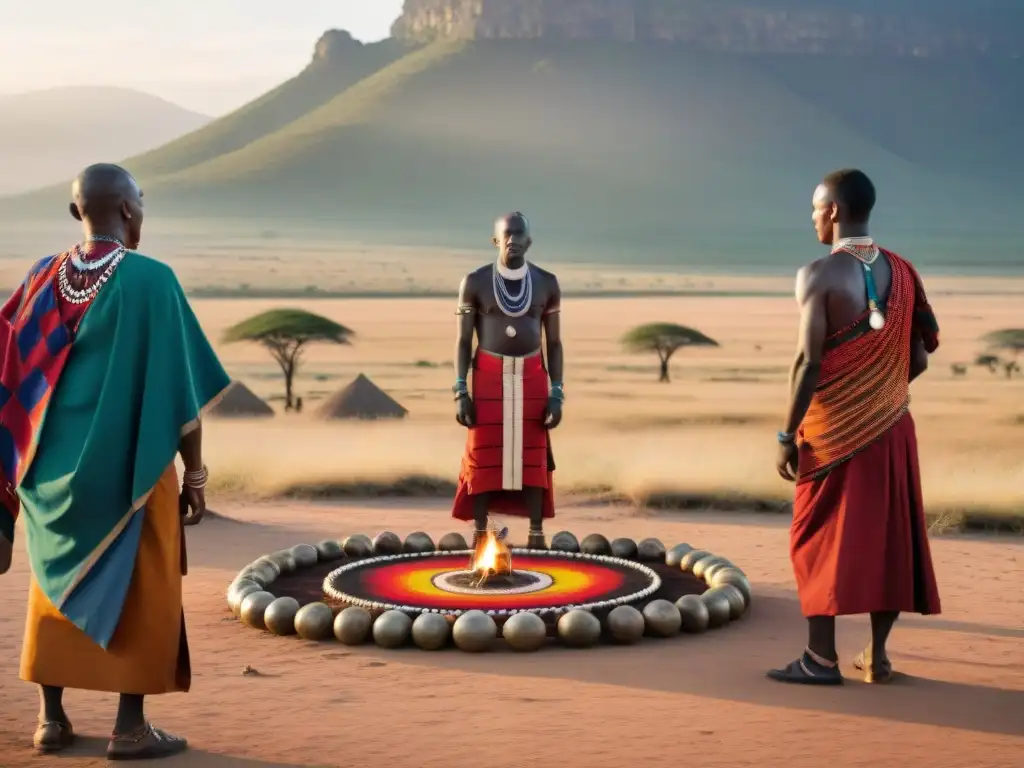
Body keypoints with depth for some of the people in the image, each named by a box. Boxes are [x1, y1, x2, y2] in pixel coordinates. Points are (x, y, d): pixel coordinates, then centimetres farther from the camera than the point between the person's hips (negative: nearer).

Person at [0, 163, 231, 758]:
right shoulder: (152, 280, -14)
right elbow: (180, 387, -13)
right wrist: (195, 473, -5)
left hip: (55, 465, 5)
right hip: (131, 468, -5)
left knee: (57, 587, 17)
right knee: (139, 593, 6)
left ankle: (52, 718, 21)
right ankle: (131, 728, 8)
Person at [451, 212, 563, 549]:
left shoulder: (547, 284, 1)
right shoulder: (474, 283, -3)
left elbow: (554, 342, 5)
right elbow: (462, 340, 0)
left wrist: (556, 394, -2)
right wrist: (461, 392, -7)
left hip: (531, 378, 1)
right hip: (488, 377, -1)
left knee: (533, 458, 1)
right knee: (483, 457, 0)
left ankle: (537, 536, 7)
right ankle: (480, 535, 8)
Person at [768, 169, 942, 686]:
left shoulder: (820, 275, -13)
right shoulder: (902, 273, 5)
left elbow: (809, 362, -17)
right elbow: (919, 359, 7)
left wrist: (788, 435, -11)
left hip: (836, 429, -6)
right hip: (892, 428, 6)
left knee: (820, 540, 1)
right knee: (887, 537, 10)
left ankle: (821, 658, 0)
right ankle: (877, 654, 15)